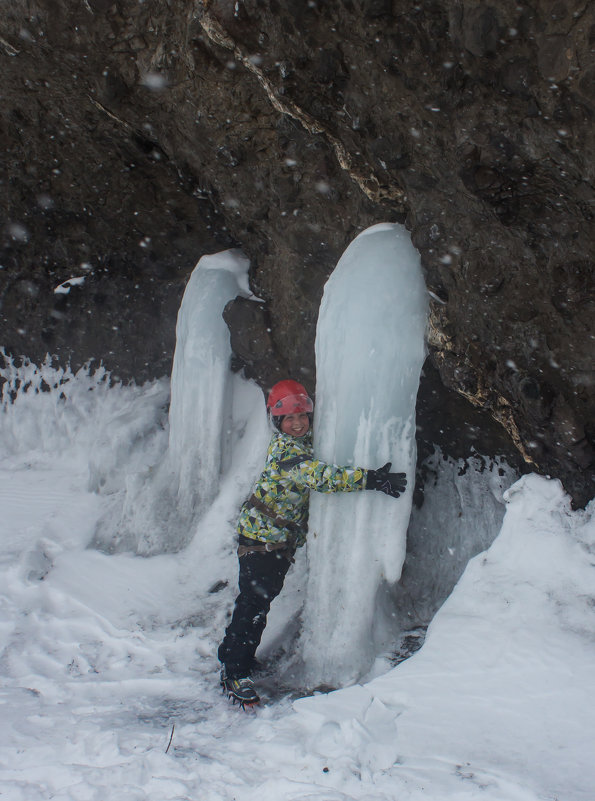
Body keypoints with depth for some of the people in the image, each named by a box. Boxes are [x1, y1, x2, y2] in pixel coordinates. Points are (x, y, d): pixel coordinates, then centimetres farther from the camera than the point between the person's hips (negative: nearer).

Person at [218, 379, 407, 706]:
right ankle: (234, 672, 0)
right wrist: (369, 479, -43)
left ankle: (234, 653, 38)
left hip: (282, 540, 9)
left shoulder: (307, 441, 4)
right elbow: (318, 476, -37)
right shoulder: (283, 449, -23)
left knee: (261, 599, 20)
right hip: (261, 535, -9)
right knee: (254, 602, -9)